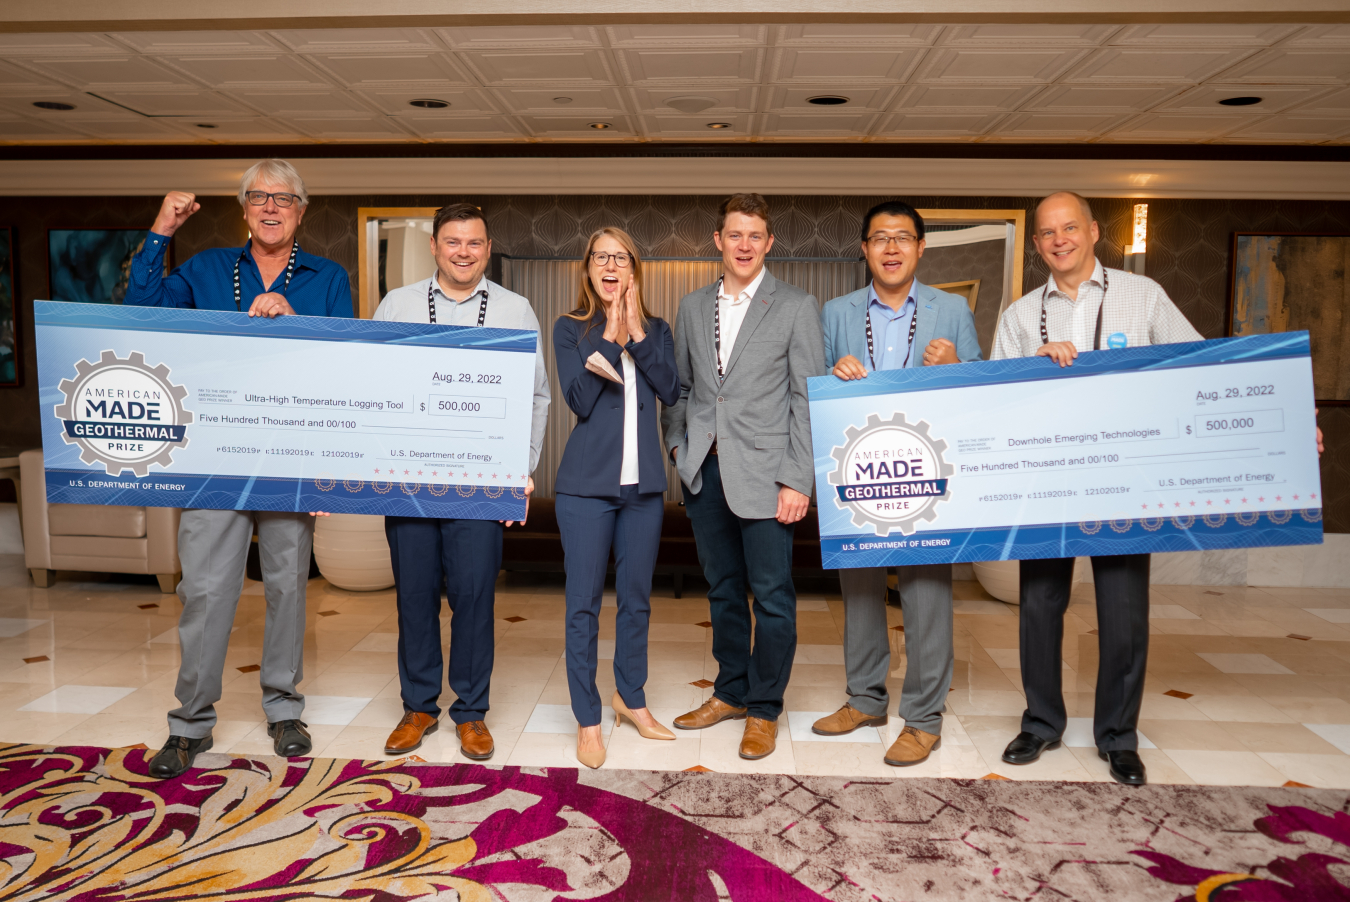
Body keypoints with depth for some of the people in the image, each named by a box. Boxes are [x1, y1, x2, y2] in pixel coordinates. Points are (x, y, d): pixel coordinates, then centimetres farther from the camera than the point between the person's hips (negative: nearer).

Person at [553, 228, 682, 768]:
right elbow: (579, 400, -10)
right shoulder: (570, 329, 2)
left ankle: (631, 698, 31)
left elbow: (670, 391, -5)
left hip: (644, 482, 3)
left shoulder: (656, 330, 9)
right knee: (584, 602, 0)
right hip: (587, 484, -3)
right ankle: (588, 719, 12)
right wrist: (611, 335, -12)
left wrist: (637, 335, -12)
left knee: (636, 597, 13)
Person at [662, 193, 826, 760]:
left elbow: (808, 398, -5)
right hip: (704, 472, 4)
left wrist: (798, 480, -11)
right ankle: (731, 692, 31)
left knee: (772, 596, 1)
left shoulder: (796, 307, -1)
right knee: (722, 590, 15)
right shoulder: (692, 307, 12)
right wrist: (678, 443, 5)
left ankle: (764, 709, 17)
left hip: (763, 473, -4)